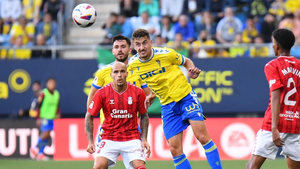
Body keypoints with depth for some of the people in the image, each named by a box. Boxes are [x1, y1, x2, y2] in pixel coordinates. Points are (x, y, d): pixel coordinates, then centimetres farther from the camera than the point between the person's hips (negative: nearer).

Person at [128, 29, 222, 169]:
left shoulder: (166, 54, -12)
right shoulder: (131, 65, -5)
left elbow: (187, 62, 6)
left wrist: (192, 71, -15)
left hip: (186, 97, -3)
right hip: (167, 104, 3)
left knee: (202, 137, -15)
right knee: (175, 149, -6)